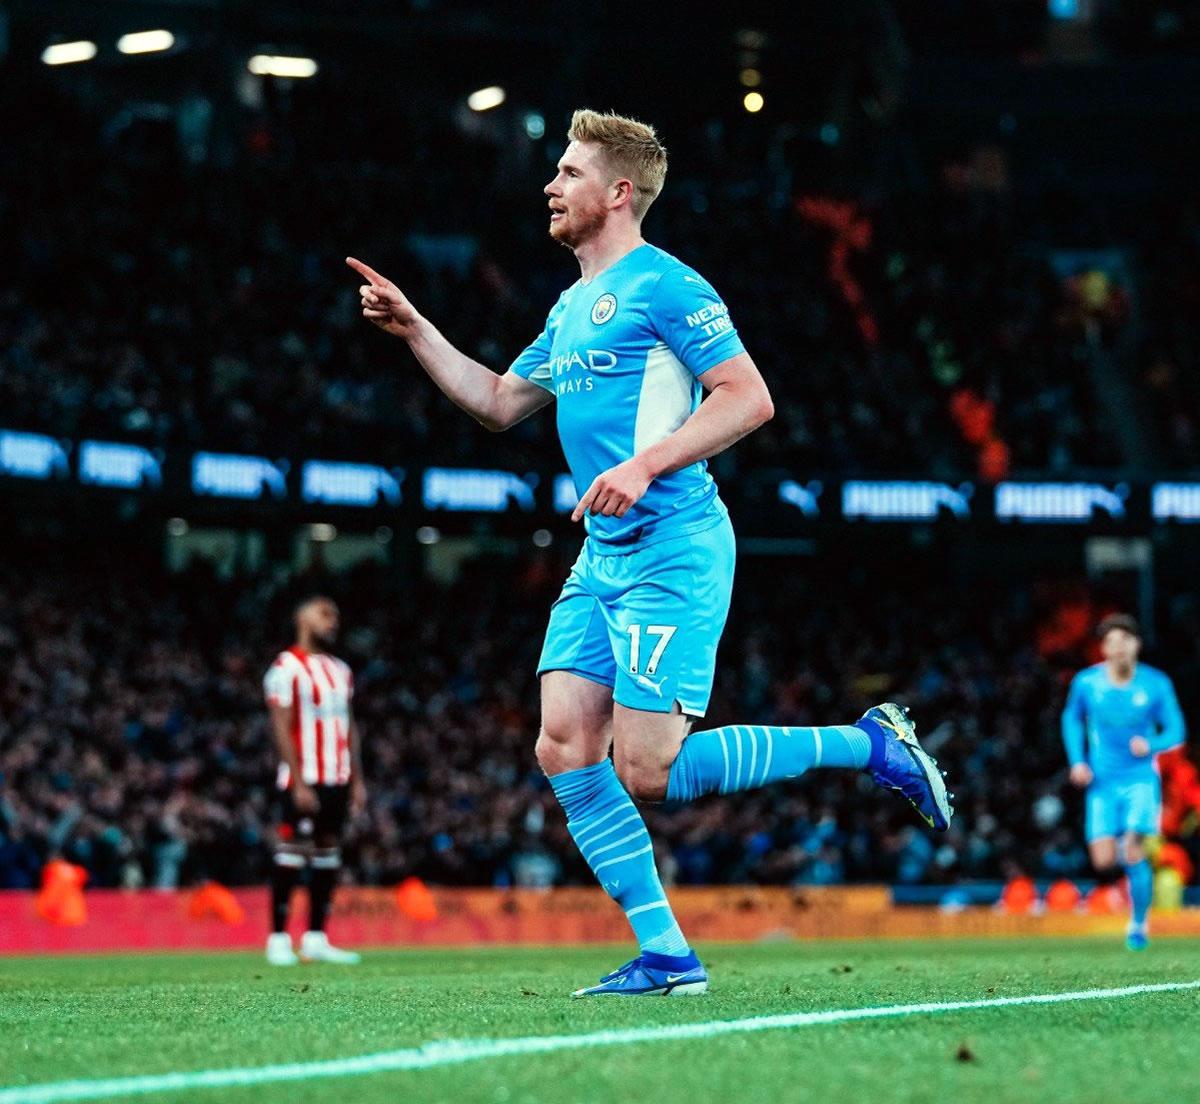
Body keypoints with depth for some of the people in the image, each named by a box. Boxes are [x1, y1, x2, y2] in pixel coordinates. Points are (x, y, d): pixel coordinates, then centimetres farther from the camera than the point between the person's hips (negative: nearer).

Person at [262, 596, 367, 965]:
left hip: (337, 780, 7)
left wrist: (357, 780, 13)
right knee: (292, 856, -7)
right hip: (304, 780, -7)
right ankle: (278, 939, -3)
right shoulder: (287, 668, -7)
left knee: (328, 855, 7)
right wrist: (299, 783, -17)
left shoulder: (340, 671, 17)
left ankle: (316, 939, 11)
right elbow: (282, 730, -11)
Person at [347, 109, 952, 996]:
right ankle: (666, 955, 1)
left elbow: (749, 397, -15)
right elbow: (498, 402, 31)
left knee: (647, 772, -12)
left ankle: (870, 744, 3)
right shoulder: (573, 308, 20)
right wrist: (412, 327, 22)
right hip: (603, 558, 9)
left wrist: (645, 465, -22)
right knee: (564, 747, -3)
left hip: (673, 550, -9)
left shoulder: (662, 285, -8)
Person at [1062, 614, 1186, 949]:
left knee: (1133, 852, -16)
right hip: (1102, 782, 1)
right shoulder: (1086, 682, -3)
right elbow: (1072, 719, 15)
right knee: (1104, 864, -10)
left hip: (1141, 779, -1)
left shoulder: (1156, 685, -6)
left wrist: (1151, 745, -20)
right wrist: (1077, 761, 3)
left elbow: (1176, 731, 2)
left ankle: (1139, 925, 2)